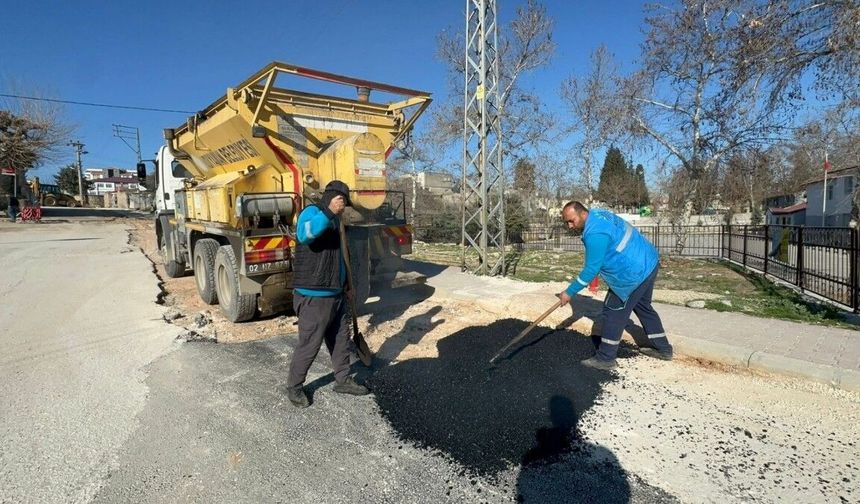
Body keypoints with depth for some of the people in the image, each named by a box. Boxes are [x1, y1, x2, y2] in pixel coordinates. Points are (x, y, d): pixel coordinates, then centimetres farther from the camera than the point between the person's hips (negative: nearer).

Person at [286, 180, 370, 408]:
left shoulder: (333, 219, 17)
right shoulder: (312, 212, -13)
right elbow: (304, 234, -38)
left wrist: (346, 284, 30)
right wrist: (329, 212, -44)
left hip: (335, 294, 9)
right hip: (314, 297, -9)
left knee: (341, 340, 17)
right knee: (309, 345, 2)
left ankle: (343, 380, 33)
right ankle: (294, 387, 22)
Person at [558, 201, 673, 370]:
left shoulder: (595, 234, -26)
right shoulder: (597, 214, 6)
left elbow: (591, 269, -21)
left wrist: (569, 292, -13)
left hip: (635, 271, -11)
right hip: (648, 262, 11)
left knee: (613, 311, -2)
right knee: (643, 306, 24)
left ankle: (605, 358, 7)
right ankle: (663, 348, 36)